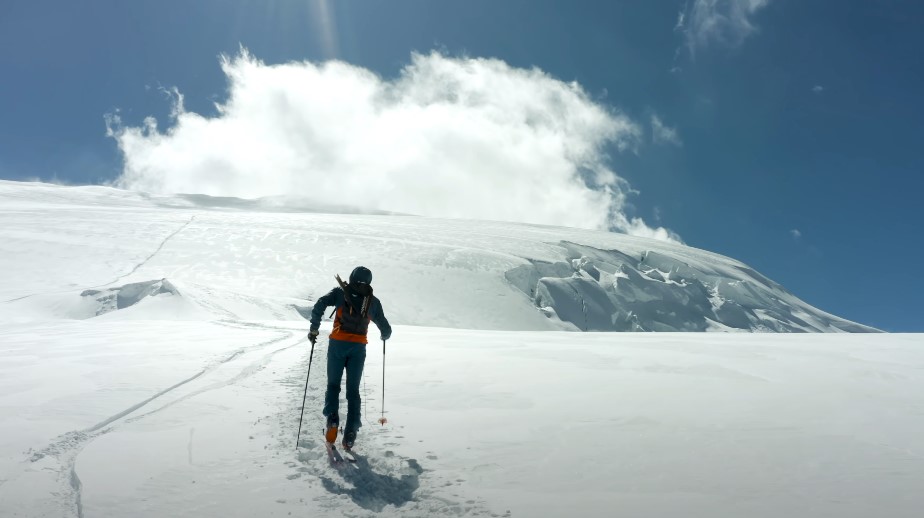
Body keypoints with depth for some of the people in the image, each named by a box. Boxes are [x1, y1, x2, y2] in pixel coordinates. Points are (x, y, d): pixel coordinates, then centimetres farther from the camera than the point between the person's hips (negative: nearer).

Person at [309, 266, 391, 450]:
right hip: (358, 347, 1)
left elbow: (320, 305, -12)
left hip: (338, 344, -1)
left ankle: (332, 419, -8)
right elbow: (386, 329, 13)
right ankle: (350, 434, -1)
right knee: (353, 390, 8)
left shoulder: (340, 292, 4)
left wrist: (314, 328, -2)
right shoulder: (373, 301, 8)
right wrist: (385, 336, 36)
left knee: (333, 385, 14)